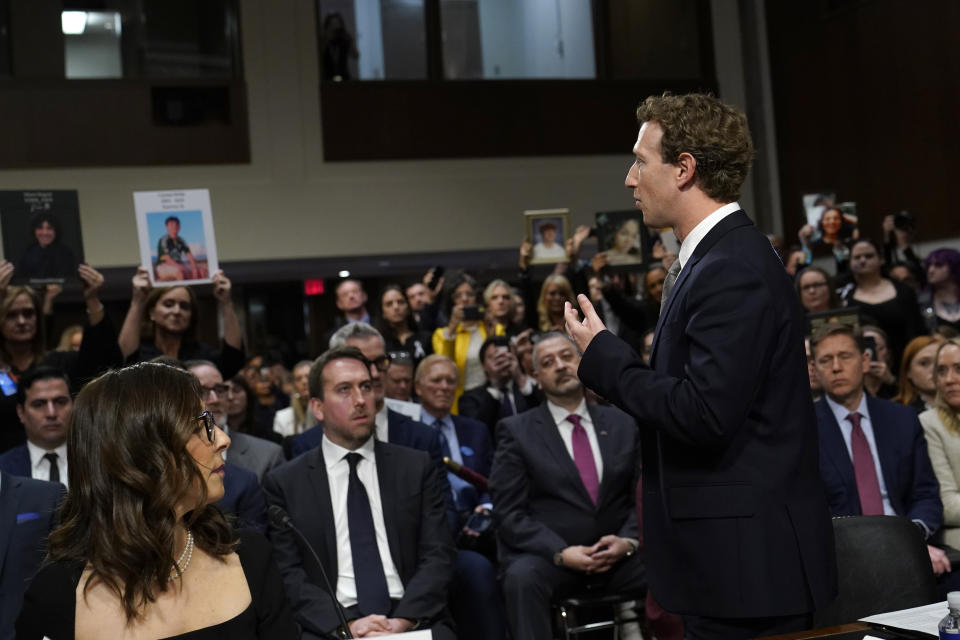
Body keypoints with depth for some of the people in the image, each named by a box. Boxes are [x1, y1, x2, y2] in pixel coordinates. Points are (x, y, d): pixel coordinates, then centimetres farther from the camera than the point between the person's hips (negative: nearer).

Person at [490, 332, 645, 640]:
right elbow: (509, 514, -4)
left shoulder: (622, 424, 12)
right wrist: (560, 553, -18)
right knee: (523, 578, -35)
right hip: (546, 555, -2)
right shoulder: (516, 430, 2)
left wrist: (629, 540, -9)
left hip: (616, 553, 3)